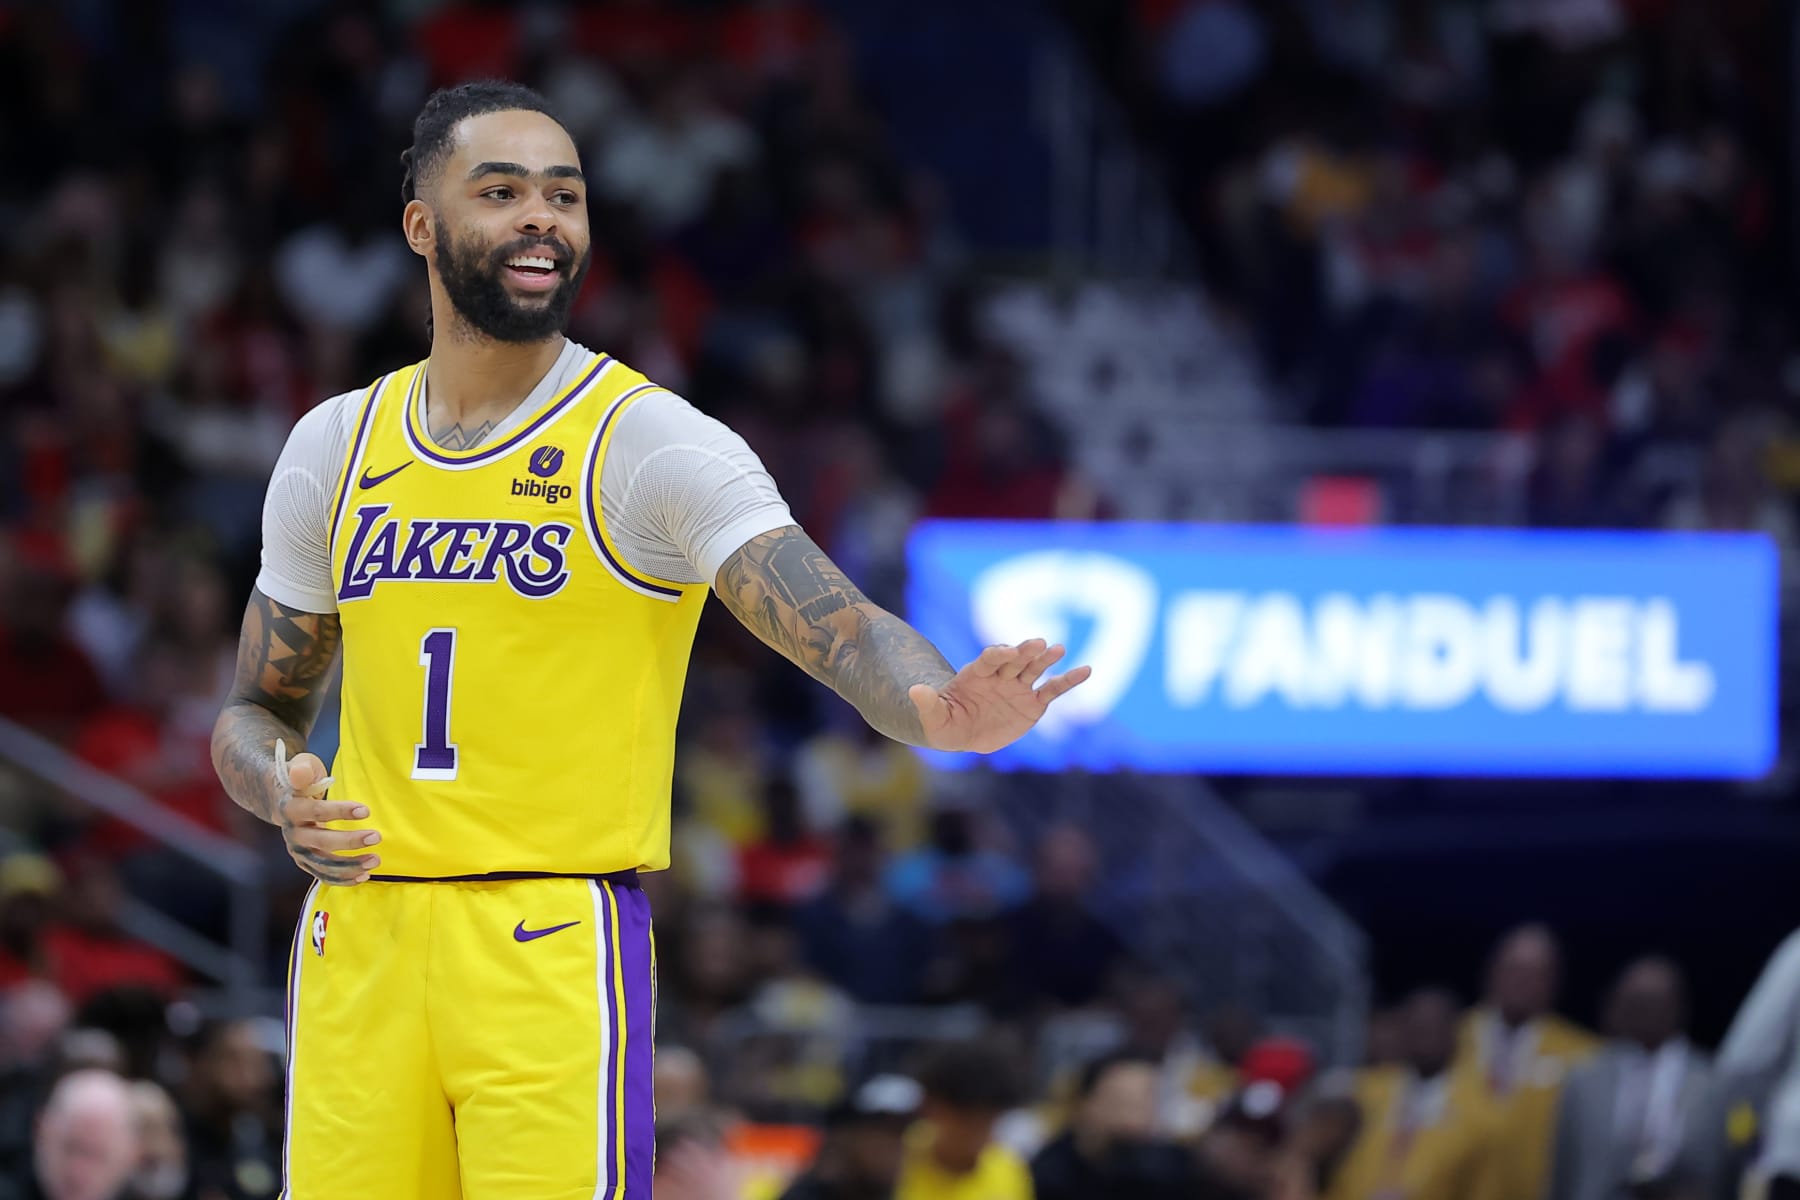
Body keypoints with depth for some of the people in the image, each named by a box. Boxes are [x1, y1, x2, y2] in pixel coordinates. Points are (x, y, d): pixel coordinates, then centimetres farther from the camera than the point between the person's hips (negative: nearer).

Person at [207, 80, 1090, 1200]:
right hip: (359, 945, 4)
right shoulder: (334, 448, 10)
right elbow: (257, 711, 19)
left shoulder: (653, 443, -5)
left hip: (553, 950, -4)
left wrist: (939, 709, -41)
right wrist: (284, 795, -5)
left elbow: (842, 629, -19)